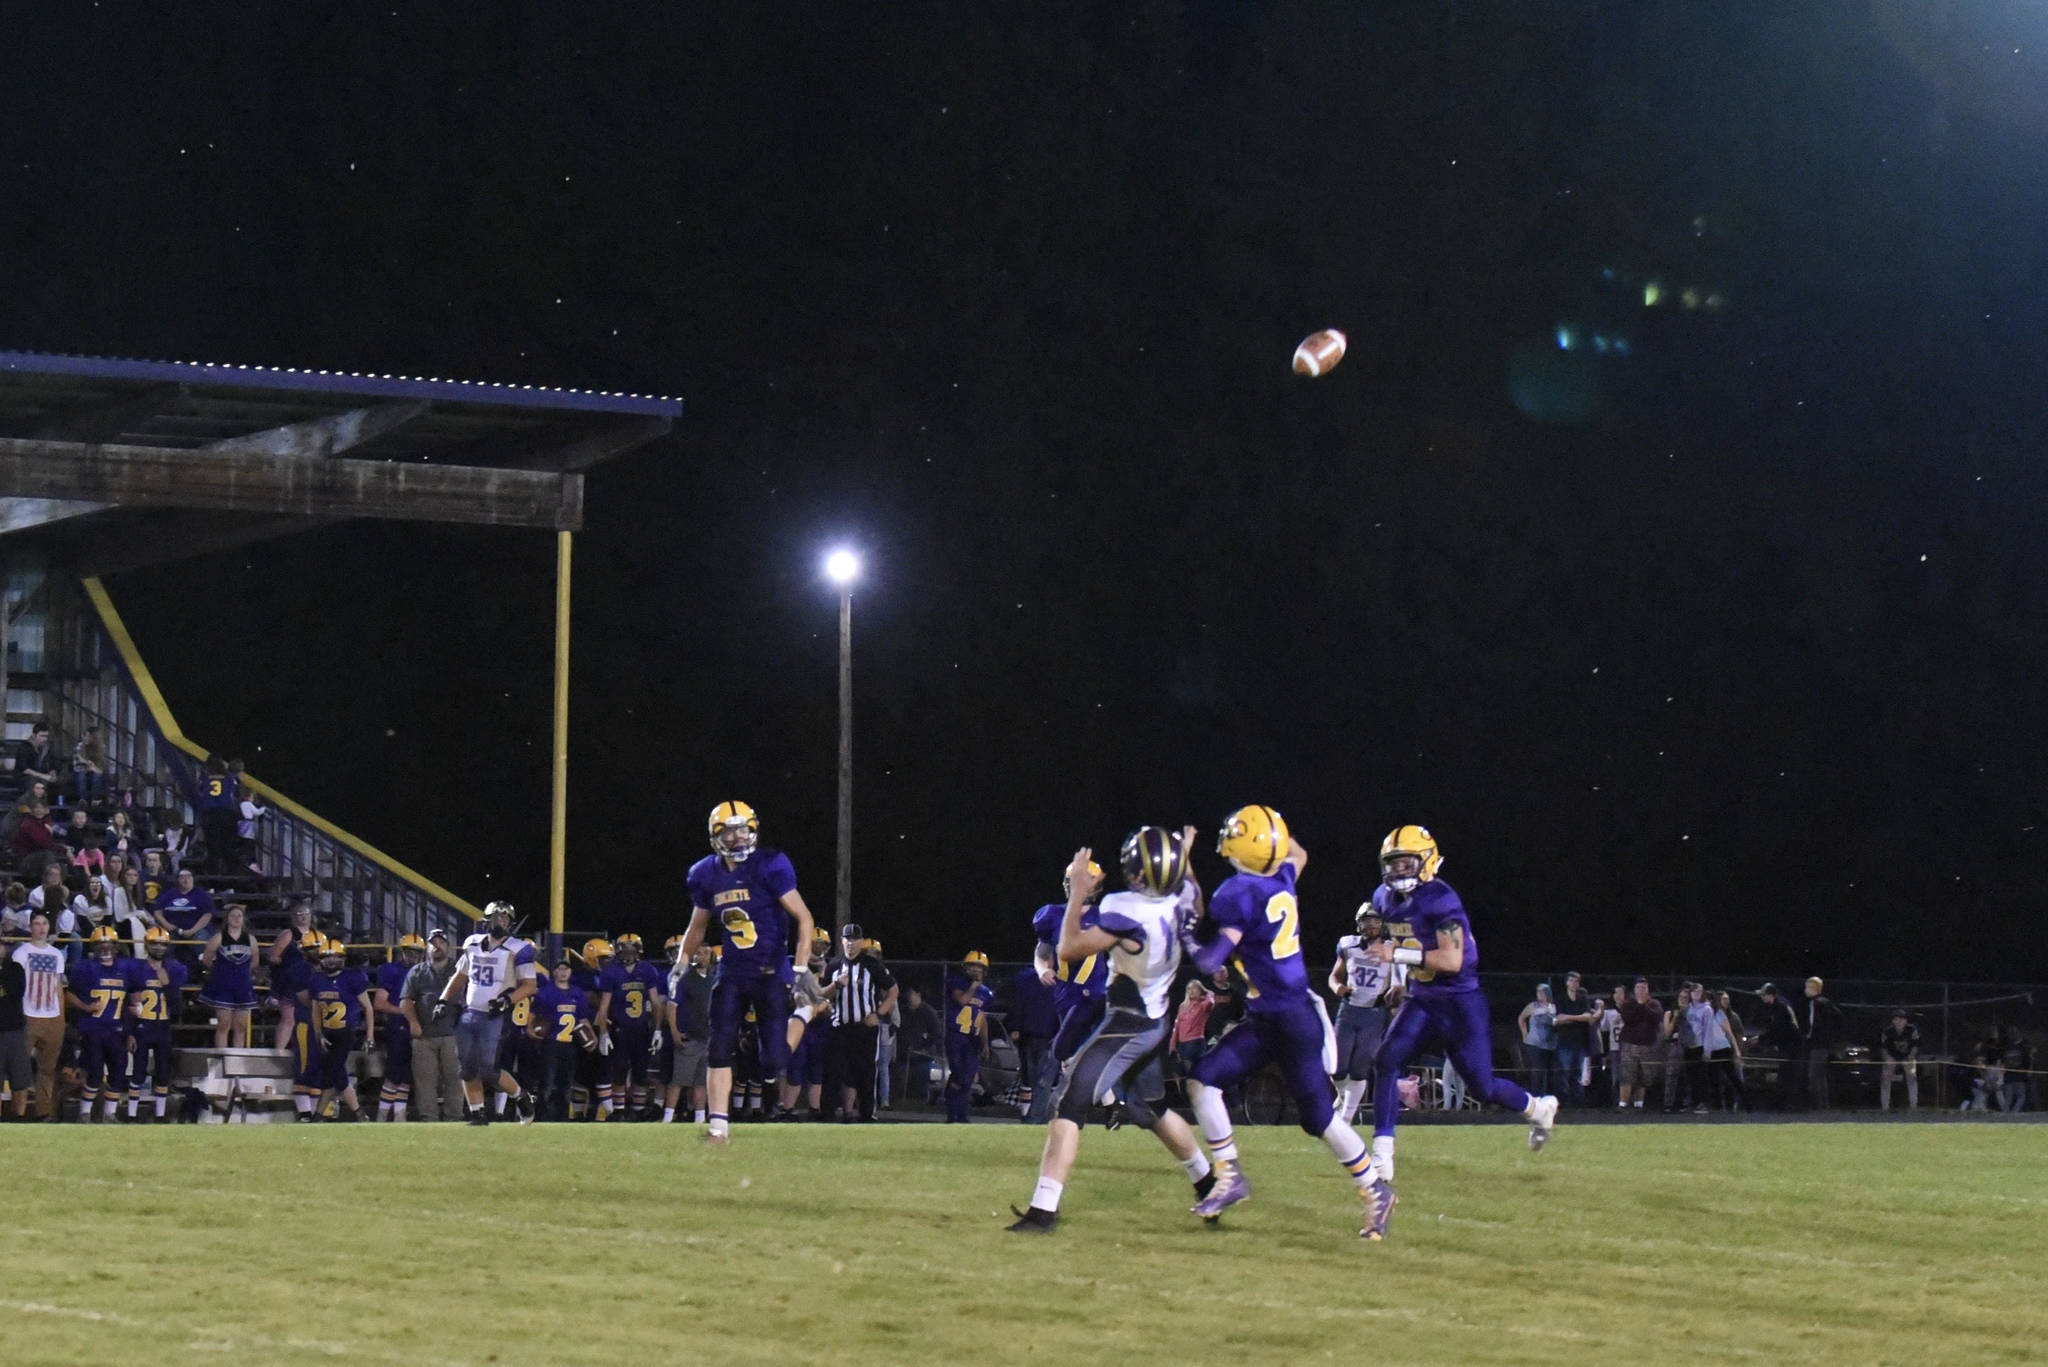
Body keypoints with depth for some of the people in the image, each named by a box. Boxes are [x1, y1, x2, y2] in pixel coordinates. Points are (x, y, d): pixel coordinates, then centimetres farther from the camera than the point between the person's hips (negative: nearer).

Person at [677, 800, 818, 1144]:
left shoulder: (770, 867, -12)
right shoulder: (706, 876, 3)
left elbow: (803, 917, -11)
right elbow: (697, 927, 20)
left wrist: (800, 968, -17)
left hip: (771, 972, -4)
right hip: (732, 973, 4)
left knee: (774, 1059, -9)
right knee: (719, 1051, -4)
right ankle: (718, 1126, 0)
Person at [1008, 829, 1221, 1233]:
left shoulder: (1128, 913, -28)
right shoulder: (1182, 900, -6)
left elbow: (1068, 949, -20)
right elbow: (1198, 908, 22)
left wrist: (1078, 894, -12)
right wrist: (1185, 859, 31)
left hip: (1126, 1026, -8)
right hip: (1156, 1025, 8)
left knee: (1070, 1105, -11)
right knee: (1151, 1110, 29)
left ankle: (1044, 1209, -20)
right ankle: (1209, 1183, 44)